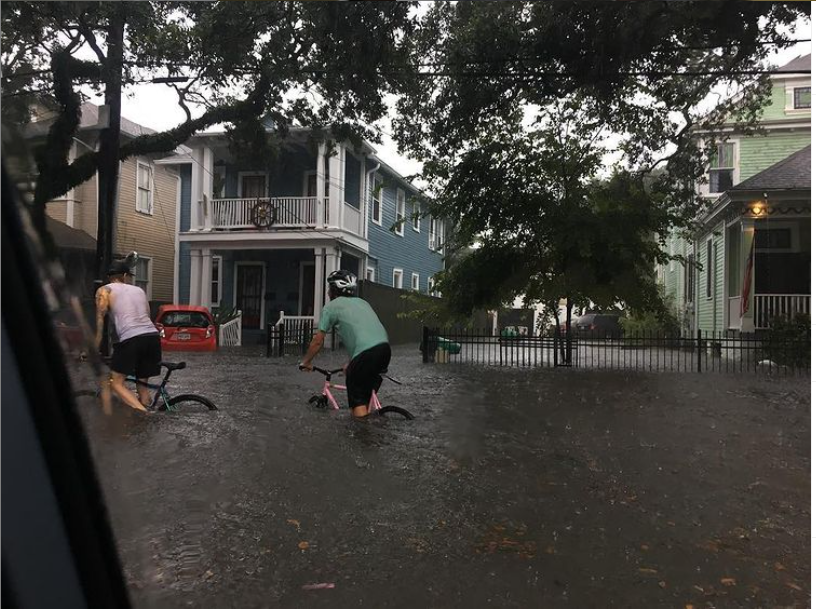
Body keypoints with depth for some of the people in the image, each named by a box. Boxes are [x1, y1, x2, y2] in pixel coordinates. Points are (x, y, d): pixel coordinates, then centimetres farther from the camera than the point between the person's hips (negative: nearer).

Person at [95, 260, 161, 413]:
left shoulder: (104, 291, 13)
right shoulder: (140, 290, 25)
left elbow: (100, 324, 6)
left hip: (131, 339, -5)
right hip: (153, 336, 5)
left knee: (116, 383, 2)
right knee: (142, 384, 17)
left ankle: (144, 415, -18)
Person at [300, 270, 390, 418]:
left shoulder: (331, 307, 10)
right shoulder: (362, 302, 29)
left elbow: (318, 341, 11)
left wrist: (306, 362, 26)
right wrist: (351, 363, 43)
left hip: (366, 353, -6)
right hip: (384, 348, 7)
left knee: (357, 399, 6)